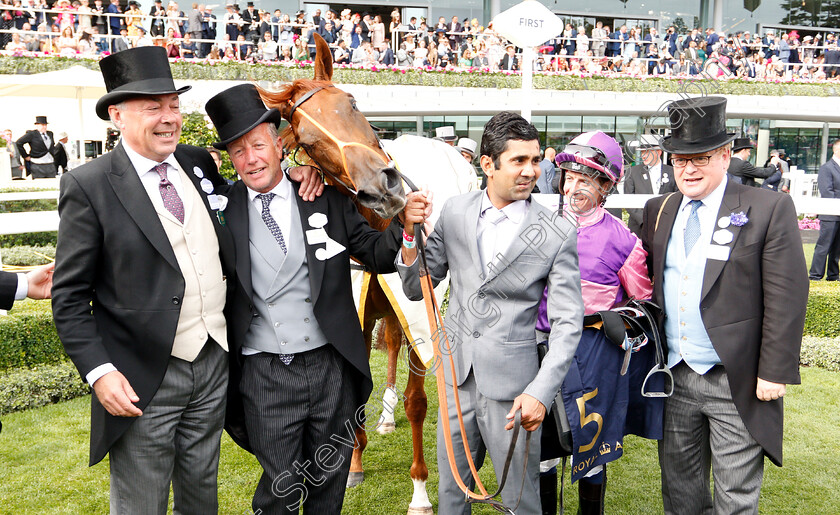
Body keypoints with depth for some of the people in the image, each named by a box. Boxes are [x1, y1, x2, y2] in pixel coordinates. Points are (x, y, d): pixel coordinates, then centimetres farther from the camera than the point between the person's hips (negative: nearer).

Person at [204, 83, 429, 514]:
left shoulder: (328, 200, -1)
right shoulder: (222, 210, -3)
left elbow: (375, 256, -1)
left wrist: (404, 225, -16)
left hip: (331, 365, 2)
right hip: (265, 376, -1)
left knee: (330, 480, 19)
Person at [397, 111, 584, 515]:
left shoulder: (558, 234, -9)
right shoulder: (454, 212, 0)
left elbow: (568, 322, -10)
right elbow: (416, 288, 4)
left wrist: (541, 391, -20)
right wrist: (411, 234, -13)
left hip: (511, 386, -3)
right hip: (457, 377, 3)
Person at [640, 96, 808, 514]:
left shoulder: (769, 209, -8)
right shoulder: (658, 211, 7)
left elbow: (786, 298, -10)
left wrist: (774, 371, -13)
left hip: (736, 383, -4)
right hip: (675, 377, 5)